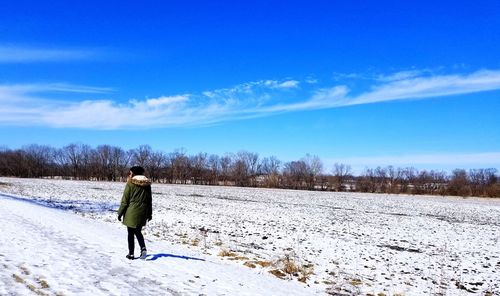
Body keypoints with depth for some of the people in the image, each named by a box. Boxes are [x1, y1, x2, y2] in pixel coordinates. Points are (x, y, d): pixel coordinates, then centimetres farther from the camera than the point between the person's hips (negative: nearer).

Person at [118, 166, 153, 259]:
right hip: (142, 213, 4)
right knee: (138, 232, 19)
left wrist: (120, 213, 0)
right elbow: (150, 200, 10)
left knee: (131, 233, 9)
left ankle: (131, 254, 15)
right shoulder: (147, 184, 4)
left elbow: (125, 200, -8)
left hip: (131, 213, -4)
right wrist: (149, 213, 18)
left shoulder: (130, 183, -10)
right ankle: (143, 248, 0)